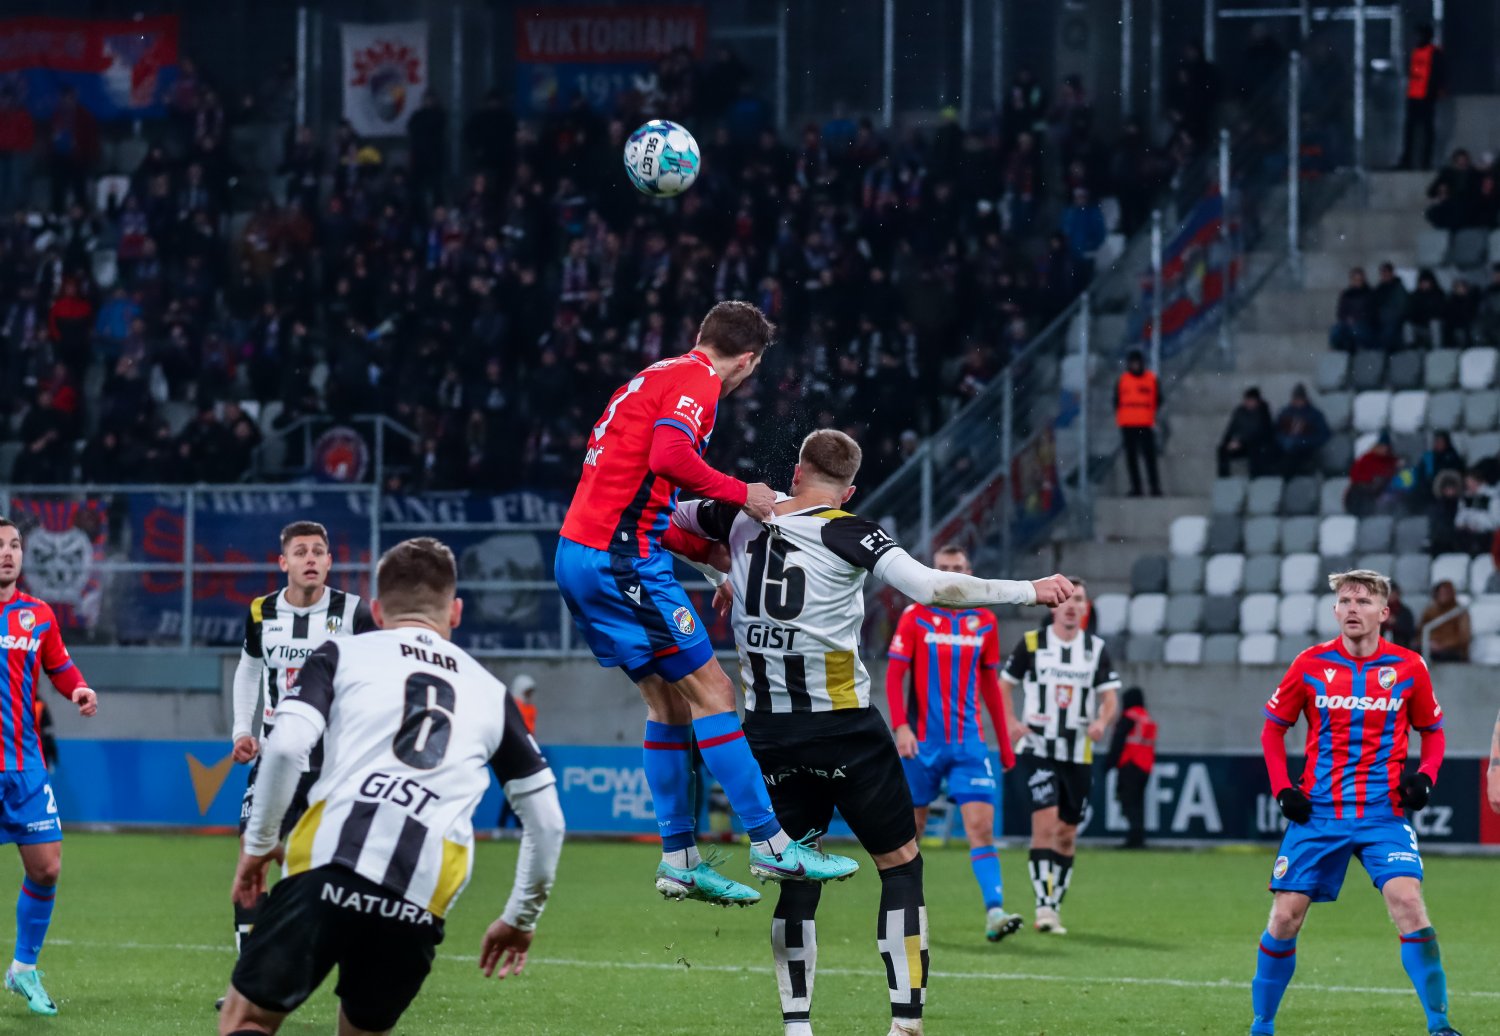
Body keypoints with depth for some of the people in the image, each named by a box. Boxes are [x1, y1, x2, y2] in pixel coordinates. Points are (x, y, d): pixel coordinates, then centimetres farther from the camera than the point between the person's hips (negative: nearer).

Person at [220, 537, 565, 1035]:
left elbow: (286, 746, -1)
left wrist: (259, 843, 12)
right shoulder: (491, 693, 25)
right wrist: (522, 917, 39)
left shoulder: (344, 654, 17)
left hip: (329, 862, -2)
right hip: (420, 903, 2)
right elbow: (547, 822, 26)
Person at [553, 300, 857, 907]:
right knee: (709, 691, -7)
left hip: (579, 555, 10)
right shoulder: (698, 380, -7)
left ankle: (679, 859, 12)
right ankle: (770, 845, -7)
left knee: (669, 698, 12)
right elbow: (669, 456, -26)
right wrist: (741, 493, -13)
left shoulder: (655, 377, 21)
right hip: (623, 559, -10)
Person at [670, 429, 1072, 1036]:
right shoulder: (847, 534, -11)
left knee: (796, 875, 13)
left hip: (768, 731, 5)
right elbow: (931, 588, -22)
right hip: (843, 730, -5)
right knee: (900, 862, 6)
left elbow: (668, 518, 23)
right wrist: (1031, 592, -18)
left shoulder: (744, 518, 4)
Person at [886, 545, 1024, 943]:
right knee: (911, 828, 7)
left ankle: (994, 912, -22)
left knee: (981, 825, -13)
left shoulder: (984, 622, 8)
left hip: (968, 743, 1)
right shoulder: (915, 617, 0)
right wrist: (901, 726, -17)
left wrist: (1005, 742, 15)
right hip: (923, 742, -1)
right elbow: (894, 675, -4)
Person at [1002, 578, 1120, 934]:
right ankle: (1043, 905, -20)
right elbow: (1004, 684, 8)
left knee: (1067, 833, 8)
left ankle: (1055, 906, 21)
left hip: (1078, 754, 3)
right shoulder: (1031, 643, 0)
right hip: (1038, 750, -3)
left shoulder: (1097, 649, 6)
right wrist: (1011, 722, -8)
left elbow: (1110, 697, 4)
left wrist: (1102, 721, -19)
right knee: (1045, 821, -19)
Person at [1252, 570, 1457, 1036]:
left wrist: (1425, 777, -4)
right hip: (1318, 813, 1)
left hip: (1384, 813, -1)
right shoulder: (1311, 664, 0)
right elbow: (1273, 726, 11)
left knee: (1408, 904, -19)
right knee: (1285, 917, -1)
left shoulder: (1408, 666, 1)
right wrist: (1282, 788, -1)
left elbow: (1432, 729, 14)